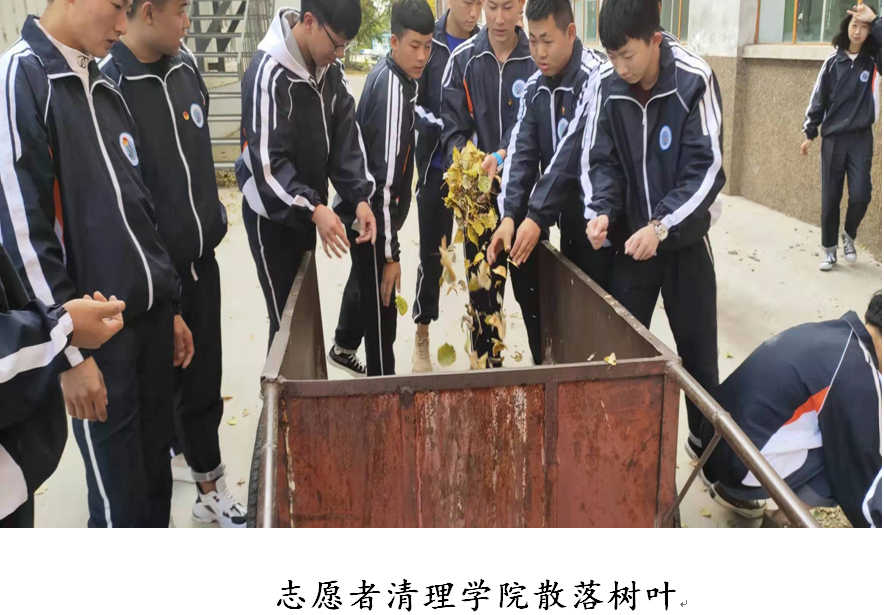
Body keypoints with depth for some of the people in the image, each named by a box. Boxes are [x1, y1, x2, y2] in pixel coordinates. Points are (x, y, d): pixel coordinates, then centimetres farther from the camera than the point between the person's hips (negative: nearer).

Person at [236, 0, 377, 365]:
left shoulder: (331, 70, -1)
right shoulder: (268, 72, -23)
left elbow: (346, 137, -1)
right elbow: (267, 161, -26)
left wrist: (360, 198, -14)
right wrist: (314, 209, -34)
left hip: (306, 207, 7)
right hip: (272, 213, -6)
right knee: (286, 314, 0)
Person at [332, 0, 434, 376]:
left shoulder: (387, 75, 6)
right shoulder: (393, 87, -22)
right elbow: (386, 176, -25)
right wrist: (390, 252, -23)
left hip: (361, 211, 10)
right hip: (372, 217, -10)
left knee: (364, 283, 26)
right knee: (380, 308, 0)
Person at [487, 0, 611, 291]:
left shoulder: (595, 79, -19)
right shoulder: (536, 87, 4)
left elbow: (577, 160, -25)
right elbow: (521, 152, -2)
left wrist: (539, 217, -25)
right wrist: (509, 214, -14)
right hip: (568, 218, 7)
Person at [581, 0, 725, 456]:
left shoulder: (695, 81, -16)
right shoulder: (607, 86, -9)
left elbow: (705, 169, -17)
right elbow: (599, 160, -2)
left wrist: (661, 226, -26)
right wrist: (601, 212, -20)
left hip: (685, 236, -2)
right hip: (630, 237, 2)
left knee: (697, 347, 9)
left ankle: (706, 436, 29)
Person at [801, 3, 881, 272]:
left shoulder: (873, 61, 0)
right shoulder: (833, 62, 1)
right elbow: (818, 99, 5)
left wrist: (875, 20, -21)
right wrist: (810, 133, 3)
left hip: (861, 139, 0)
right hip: (833, 138, 0)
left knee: (861, 195, -9)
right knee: (830, 198, 3)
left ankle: (849, 235, 19)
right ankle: (829, 249, 17)